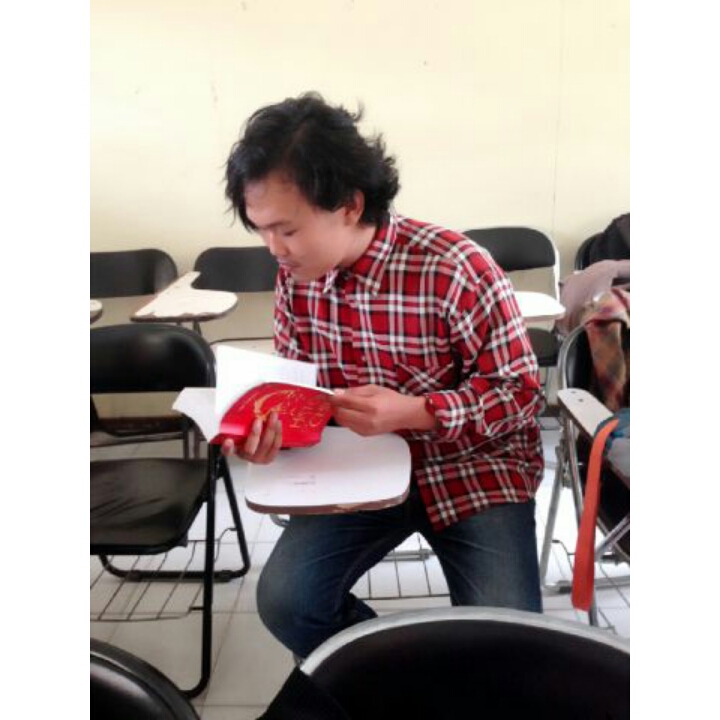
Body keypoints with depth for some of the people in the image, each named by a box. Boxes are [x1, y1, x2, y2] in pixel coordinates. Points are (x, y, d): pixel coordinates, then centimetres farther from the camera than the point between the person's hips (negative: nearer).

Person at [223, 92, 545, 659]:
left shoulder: (455, 269, -22)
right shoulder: (295, 277, -5)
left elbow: (523, 391, -14)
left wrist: (412, 412, -29)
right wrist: (268, 426, -17)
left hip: (472, 468, -3)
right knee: (284, 599, -13)